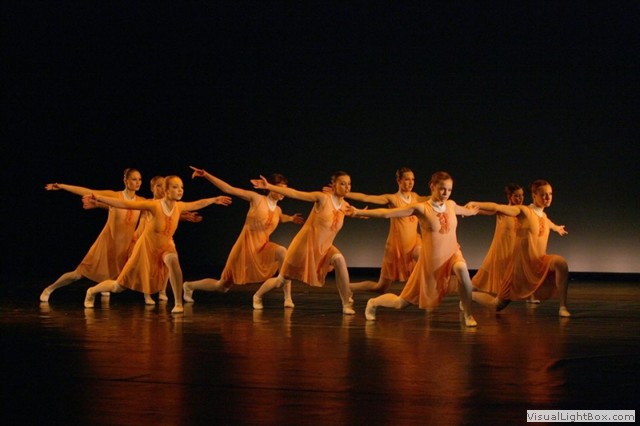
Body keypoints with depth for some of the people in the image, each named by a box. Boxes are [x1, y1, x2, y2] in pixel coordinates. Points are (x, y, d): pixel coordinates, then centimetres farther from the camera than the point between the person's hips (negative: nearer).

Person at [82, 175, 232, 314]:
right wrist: (99, 198, -37)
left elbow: (197, 204, 12)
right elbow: (124, 204, -29)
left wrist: (215, 200, 20)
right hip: (146, 247, -3)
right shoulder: (154, 205, -27)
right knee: (119, 287, 6)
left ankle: (178, 304, -26)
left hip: (165, 246, 3)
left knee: (173, 260, -37)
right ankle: (92, 291, 39)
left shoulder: (179, 206, -11)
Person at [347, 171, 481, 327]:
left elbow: (465, 211, 29)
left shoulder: (451, 204, 2)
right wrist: (359, 212, -18)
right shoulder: (421, 208, -13)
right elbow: (386, 213, -15)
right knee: (401, 303, 8)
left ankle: (467, 314, -17)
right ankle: (373, 303, 40)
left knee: (461, 268, -36)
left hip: (453, 255, 3)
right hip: (430, 261, -3)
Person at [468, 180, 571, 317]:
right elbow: (497, 207, -24)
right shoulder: (524, 211, -11)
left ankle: (563, 307, -17)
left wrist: (557, 228, 60)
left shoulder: (543, 215, 11)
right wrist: (474, 205, -34)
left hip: (540, 262, 6)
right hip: (522, 264, -5)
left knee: (560, 262, -28)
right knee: (498, 305, 2)